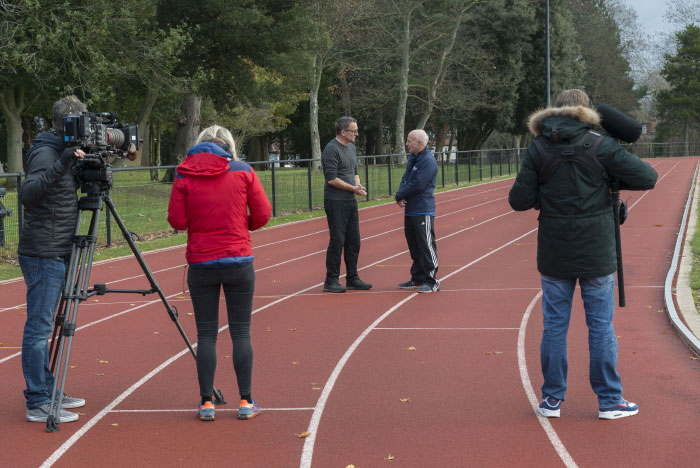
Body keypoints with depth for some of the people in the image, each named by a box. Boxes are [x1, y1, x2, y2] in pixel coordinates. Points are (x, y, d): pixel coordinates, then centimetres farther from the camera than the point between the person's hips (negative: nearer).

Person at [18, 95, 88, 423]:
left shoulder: (59, 152, 15)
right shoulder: (45, 153, -13)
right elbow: (28, 194, -30)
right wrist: (61, 165, -38)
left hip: (54, 254, 10)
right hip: (44, 255, -10)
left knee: (42, 327, 15)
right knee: (39, 328, -7)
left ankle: (47, 393, 23)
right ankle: (38, 404, -5)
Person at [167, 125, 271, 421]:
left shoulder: (184, 175, -1)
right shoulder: (243, 171, -1)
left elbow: (177, 221, -3)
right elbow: (262, 215, -1)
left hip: (201, 263, 0)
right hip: (239, 262, 0)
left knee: (206, 334, 6)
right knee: (241, 332, 6)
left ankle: (207, 403, 7)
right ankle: (246, 402, 8)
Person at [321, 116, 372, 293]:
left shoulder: (351, 147, 15)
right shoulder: (331, 149, -13)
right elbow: (332, 179, -18)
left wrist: (358, 185, 3)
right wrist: (354, 188, -13)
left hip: (351, 201, 9)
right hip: (336, 202, -9)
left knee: (353, 240, 11)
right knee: (337, 240, -6)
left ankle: (352, 278, 20)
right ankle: (331, 281, 0)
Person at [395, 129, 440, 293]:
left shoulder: (428, 161, -15)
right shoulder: (412, 158, 15)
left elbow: (417, 185, -20)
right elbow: (405, 179, 13)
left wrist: (400, 195, -8)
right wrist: (400, 197, -5)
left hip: (423, 211, -9)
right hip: (410, 210, 9)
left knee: (426, 246, -6)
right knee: (414, 247, 15)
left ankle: (431, 281, -3)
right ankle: (417, 279, 24)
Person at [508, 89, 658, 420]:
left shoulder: (538, 149, -1)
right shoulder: (599, 145, -7)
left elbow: (519, 200, -4)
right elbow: (647, 177, -8)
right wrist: (613, 179, 8)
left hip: (554, 255, 2)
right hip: (596, 254, -2)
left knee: (554, 326, 10)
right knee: (601, 327, 6)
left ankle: (552, 399, 14)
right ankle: (609, 401, 13)